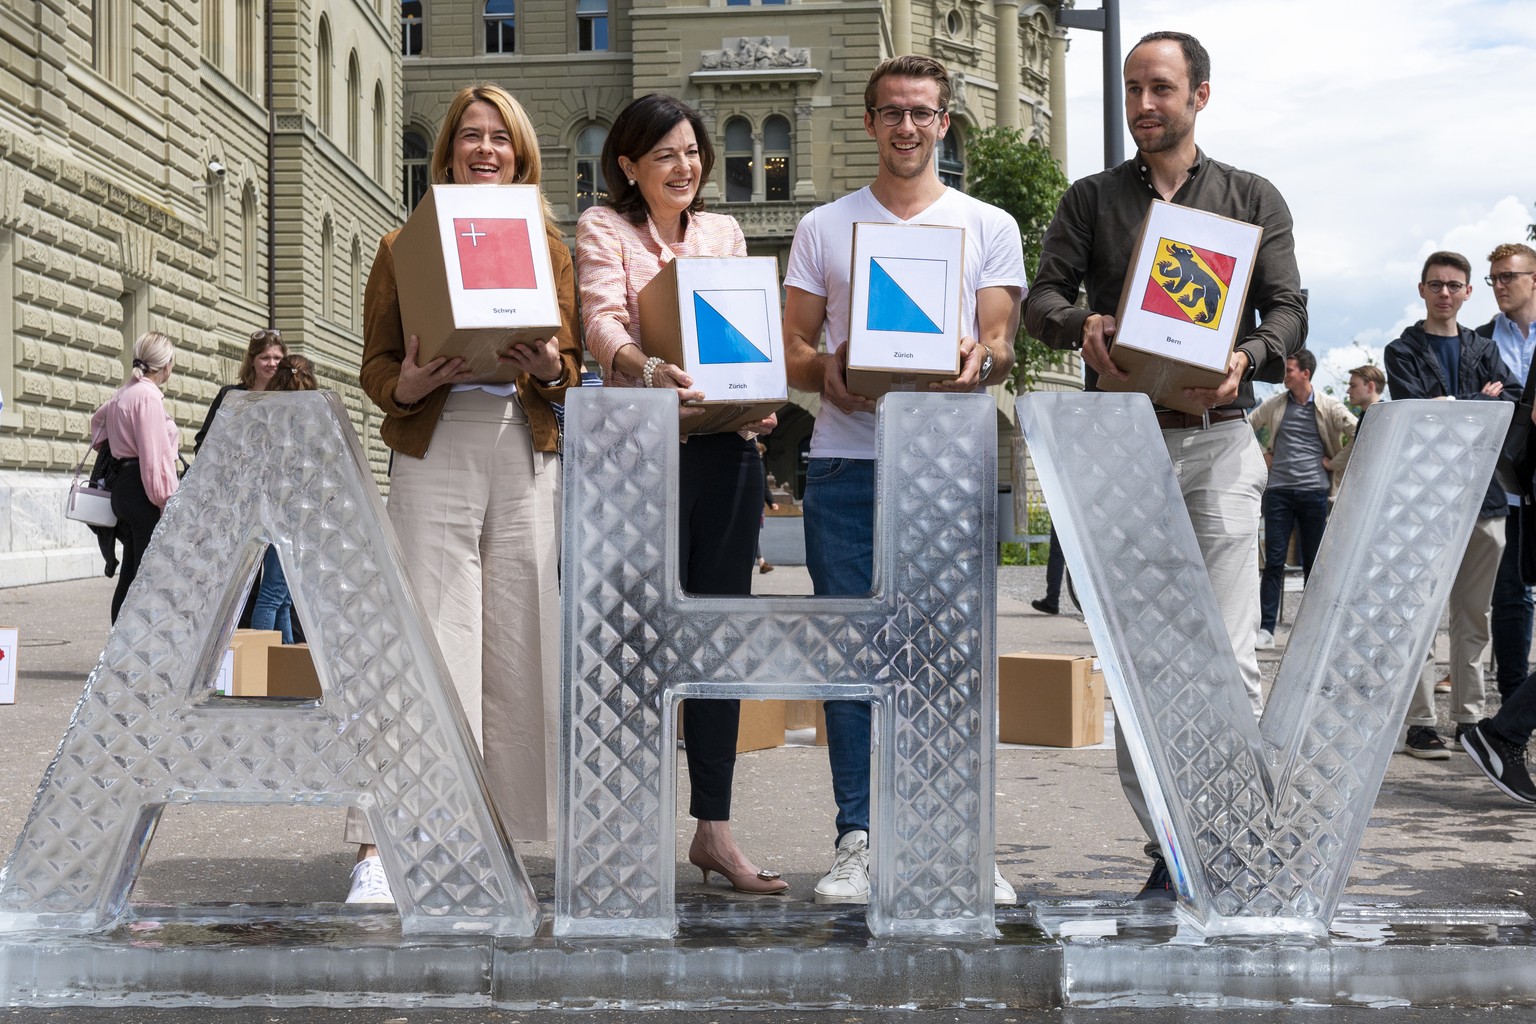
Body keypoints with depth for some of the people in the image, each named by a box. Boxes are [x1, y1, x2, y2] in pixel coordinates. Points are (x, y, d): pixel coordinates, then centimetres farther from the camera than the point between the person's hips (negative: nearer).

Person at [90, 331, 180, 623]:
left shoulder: (122, 394, 16)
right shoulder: (149, 395, -13)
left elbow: (98, 418, 39)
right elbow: (154, 456, -19)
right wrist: (166, 501, -19)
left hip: (123, 486, 10)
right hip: (144, 492, -10)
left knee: (130, 576, 13)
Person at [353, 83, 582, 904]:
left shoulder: (547, 243, 17)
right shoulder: (405, 245, 11)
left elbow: (572, 361, 14)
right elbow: (375, 363, 7)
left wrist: (550, 371, -9)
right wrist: (408, 385, -15)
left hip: (527, 452, 3)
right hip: (434, 452, -2)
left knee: (517, 641, 2)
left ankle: (494, 831, 11)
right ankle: (379, 843, -8)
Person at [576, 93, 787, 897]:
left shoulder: (724, 232, 18)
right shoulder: (603, 229, 4)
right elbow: (601, 322, -13)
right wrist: (647, 368, -34)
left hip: (729, 447, 4)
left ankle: (714, 826, 11)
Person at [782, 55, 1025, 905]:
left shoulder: (988, 227, 13)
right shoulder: (822, 227, 15)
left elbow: (1001, 347, 7)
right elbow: (792, 349, 12)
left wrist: (978, 360, -17)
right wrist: (827, 371, -11)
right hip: (845, 460, 1)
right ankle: (857, 840, 8)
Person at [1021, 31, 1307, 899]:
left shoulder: (1253, 199, 13)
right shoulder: (1092, 200, 15)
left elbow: (1289, 309, 6)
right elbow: (1043, 296, 6)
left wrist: (1246, 357, -16)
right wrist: (1082, 324, -17)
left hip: (1218, 437, -1)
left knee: (1229, 650, -10)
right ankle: (1168, 849, 8)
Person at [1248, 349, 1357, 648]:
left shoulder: (1328, 407, 1)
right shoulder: (1273, 405, 8)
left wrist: (1336, 462, -1)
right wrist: (1262, 456, 11)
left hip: (1314, 491, -1)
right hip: (1278, 490, 1)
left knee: (1314, 563, 5)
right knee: (1274, 561, -3)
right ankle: (1266, 629, -3)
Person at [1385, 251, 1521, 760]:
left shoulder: (1484, 349, 19)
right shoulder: (1403, 351, 7)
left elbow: (1514, 403, 3)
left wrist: (1453, 406, -9)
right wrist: (1482, 403, -6)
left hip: (1482, 489, 4)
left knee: (1475, 614, 7)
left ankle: (1470, 718, 13)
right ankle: (1420, 723, -6)